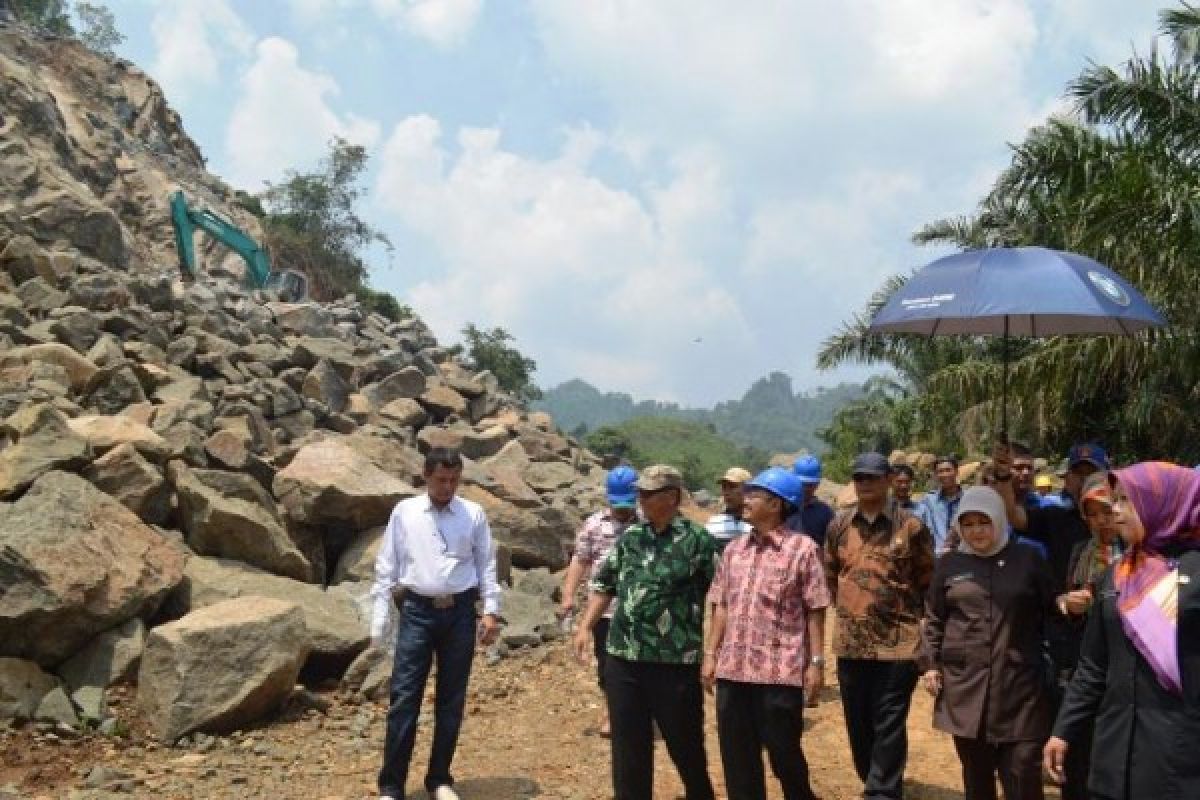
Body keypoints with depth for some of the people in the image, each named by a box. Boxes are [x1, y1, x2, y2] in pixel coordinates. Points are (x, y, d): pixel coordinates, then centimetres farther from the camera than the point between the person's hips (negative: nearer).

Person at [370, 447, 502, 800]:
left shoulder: (474, 514, 3)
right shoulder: (404, 512, 2)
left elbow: (487, 564, 6)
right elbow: (386, 565, 3)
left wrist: (491, 611, 0)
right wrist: (380, 619, -1)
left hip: (460, 613, 1)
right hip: (417, 611, -1)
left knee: (452, 700, 10)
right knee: (404, 697, -2)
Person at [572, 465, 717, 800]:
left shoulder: (697, 540, -7)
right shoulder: (630, 536, 9)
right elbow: (604, 585, 18)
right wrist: (585, 628, 10)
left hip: (675, 662, -4)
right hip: (622, 659, 5)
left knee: (685, 744, 10)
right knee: (628, 746, 12)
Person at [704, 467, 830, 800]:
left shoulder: (803, 548, -5)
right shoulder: (734, 550, 11)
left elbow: (815, 611, -5)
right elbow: (722, 607, 14)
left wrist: (816, 662, -8)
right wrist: (710, 654, 9)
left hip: (781, 672, -5)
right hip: (732, 670, 5)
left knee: (784, 754, 6)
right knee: (738, 759, 10)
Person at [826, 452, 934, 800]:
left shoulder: (910, 525, -5)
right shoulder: (839, 523, 6)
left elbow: (927, 579, 4)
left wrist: (908, 611, 3)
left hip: (897, 641, -4)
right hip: (850, 641, 4)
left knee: (888, 727, -1)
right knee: (858, 725, 13)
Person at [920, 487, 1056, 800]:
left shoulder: (1028, 560, 5)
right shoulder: (949, 564, 8)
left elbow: (1051, 612, 10)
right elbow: (933, 620, 12)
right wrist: (930, 664, 5)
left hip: (1019, 685, -2)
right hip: (965, 684, 2)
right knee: (976, 774, 11)